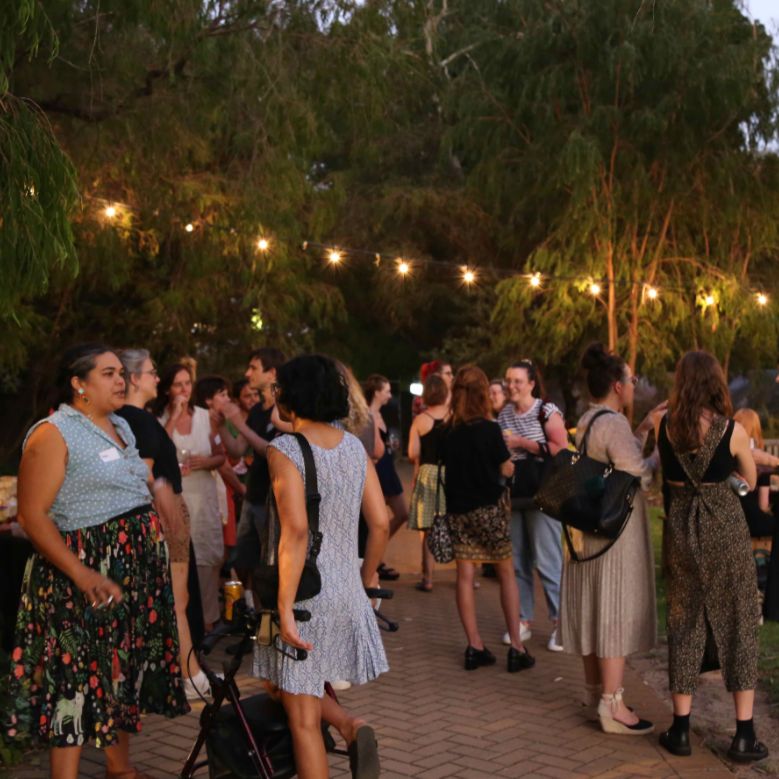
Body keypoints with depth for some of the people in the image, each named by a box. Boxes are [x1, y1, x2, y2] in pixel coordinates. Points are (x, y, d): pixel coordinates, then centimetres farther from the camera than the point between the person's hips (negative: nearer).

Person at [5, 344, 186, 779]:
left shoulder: (122, 427, 13)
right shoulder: (54, 433, -12)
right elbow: (33, 515, -18)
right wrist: (81, 575, -26)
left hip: (137, 571, 8)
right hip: (87, 572, -8)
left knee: (126, 672, 16)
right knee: (79, 678, -3)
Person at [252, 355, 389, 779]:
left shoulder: (285, 449, -13)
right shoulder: (354, 446, 5)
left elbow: (296, 529, -23)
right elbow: (380, 524, 5)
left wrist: (285, 608, -21)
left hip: (304, 593, -6)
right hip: (348, 591, 6)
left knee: (302, 719, 6)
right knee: (309, 686, 26)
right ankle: (350, 726, 1)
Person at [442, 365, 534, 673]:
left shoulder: (448, 431, -1)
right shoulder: (489, 430, -13)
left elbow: (446, 465, 7)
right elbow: (506, 469, -6)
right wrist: (510, 460, 14)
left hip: (458, 509, 4)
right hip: (489, 508, -4)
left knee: (465, 575, 6)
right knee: (506, 572, 6)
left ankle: (475, 647, 10)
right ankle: (516, 647, 6)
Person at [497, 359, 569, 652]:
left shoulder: (546, 411, -7)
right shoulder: (504, 414, 12)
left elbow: (561, 448, -18)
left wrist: (522, 443, -16)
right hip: (511, 495, 6)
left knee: (547, 561, -6)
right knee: (516, 561, 9)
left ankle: (560, 623, 4)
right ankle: (524, 620, 20)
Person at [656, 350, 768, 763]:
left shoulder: (665, 426, -5)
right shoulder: (733, 430, -9)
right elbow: (750, 481, 4)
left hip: (680, 525, 2)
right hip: (726, 525, -2)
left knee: (684, 623, 12)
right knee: (737, 622, 8)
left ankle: (681, 728, 16)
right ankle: (744, 734, 10)